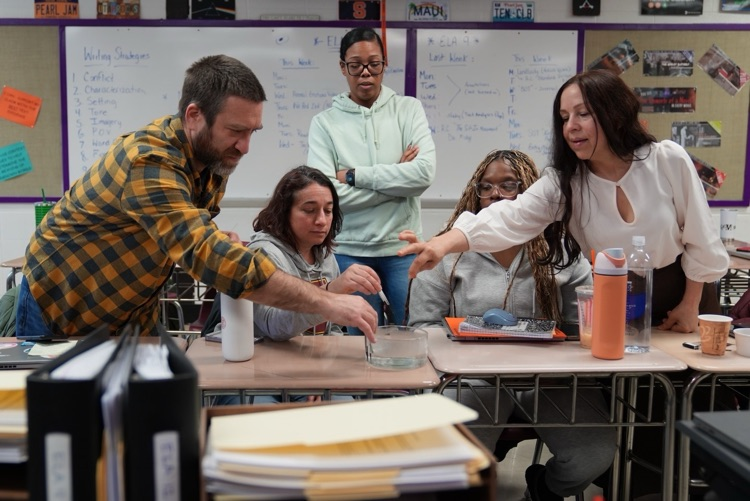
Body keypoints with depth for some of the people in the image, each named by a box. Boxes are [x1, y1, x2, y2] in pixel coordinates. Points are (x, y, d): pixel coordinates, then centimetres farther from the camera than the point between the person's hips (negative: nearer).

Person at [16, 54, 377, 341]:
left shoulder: (212, 155, -8)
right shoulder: (149, 164, -34)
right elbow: (209, 256, -46)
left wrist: (223, 246, -18)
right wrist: (327, 303, -47)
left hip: (132, 313, 6)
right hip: (60, 310, -6)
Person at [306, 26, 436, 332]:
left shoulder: (408, 109, 3)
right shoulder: (325, 122, -1)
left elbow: (425, 173, -12)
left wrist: (355, 176, -12)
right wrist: (397, 176, -10)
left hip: (402, 247, 1)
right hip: (350, 251, 0)